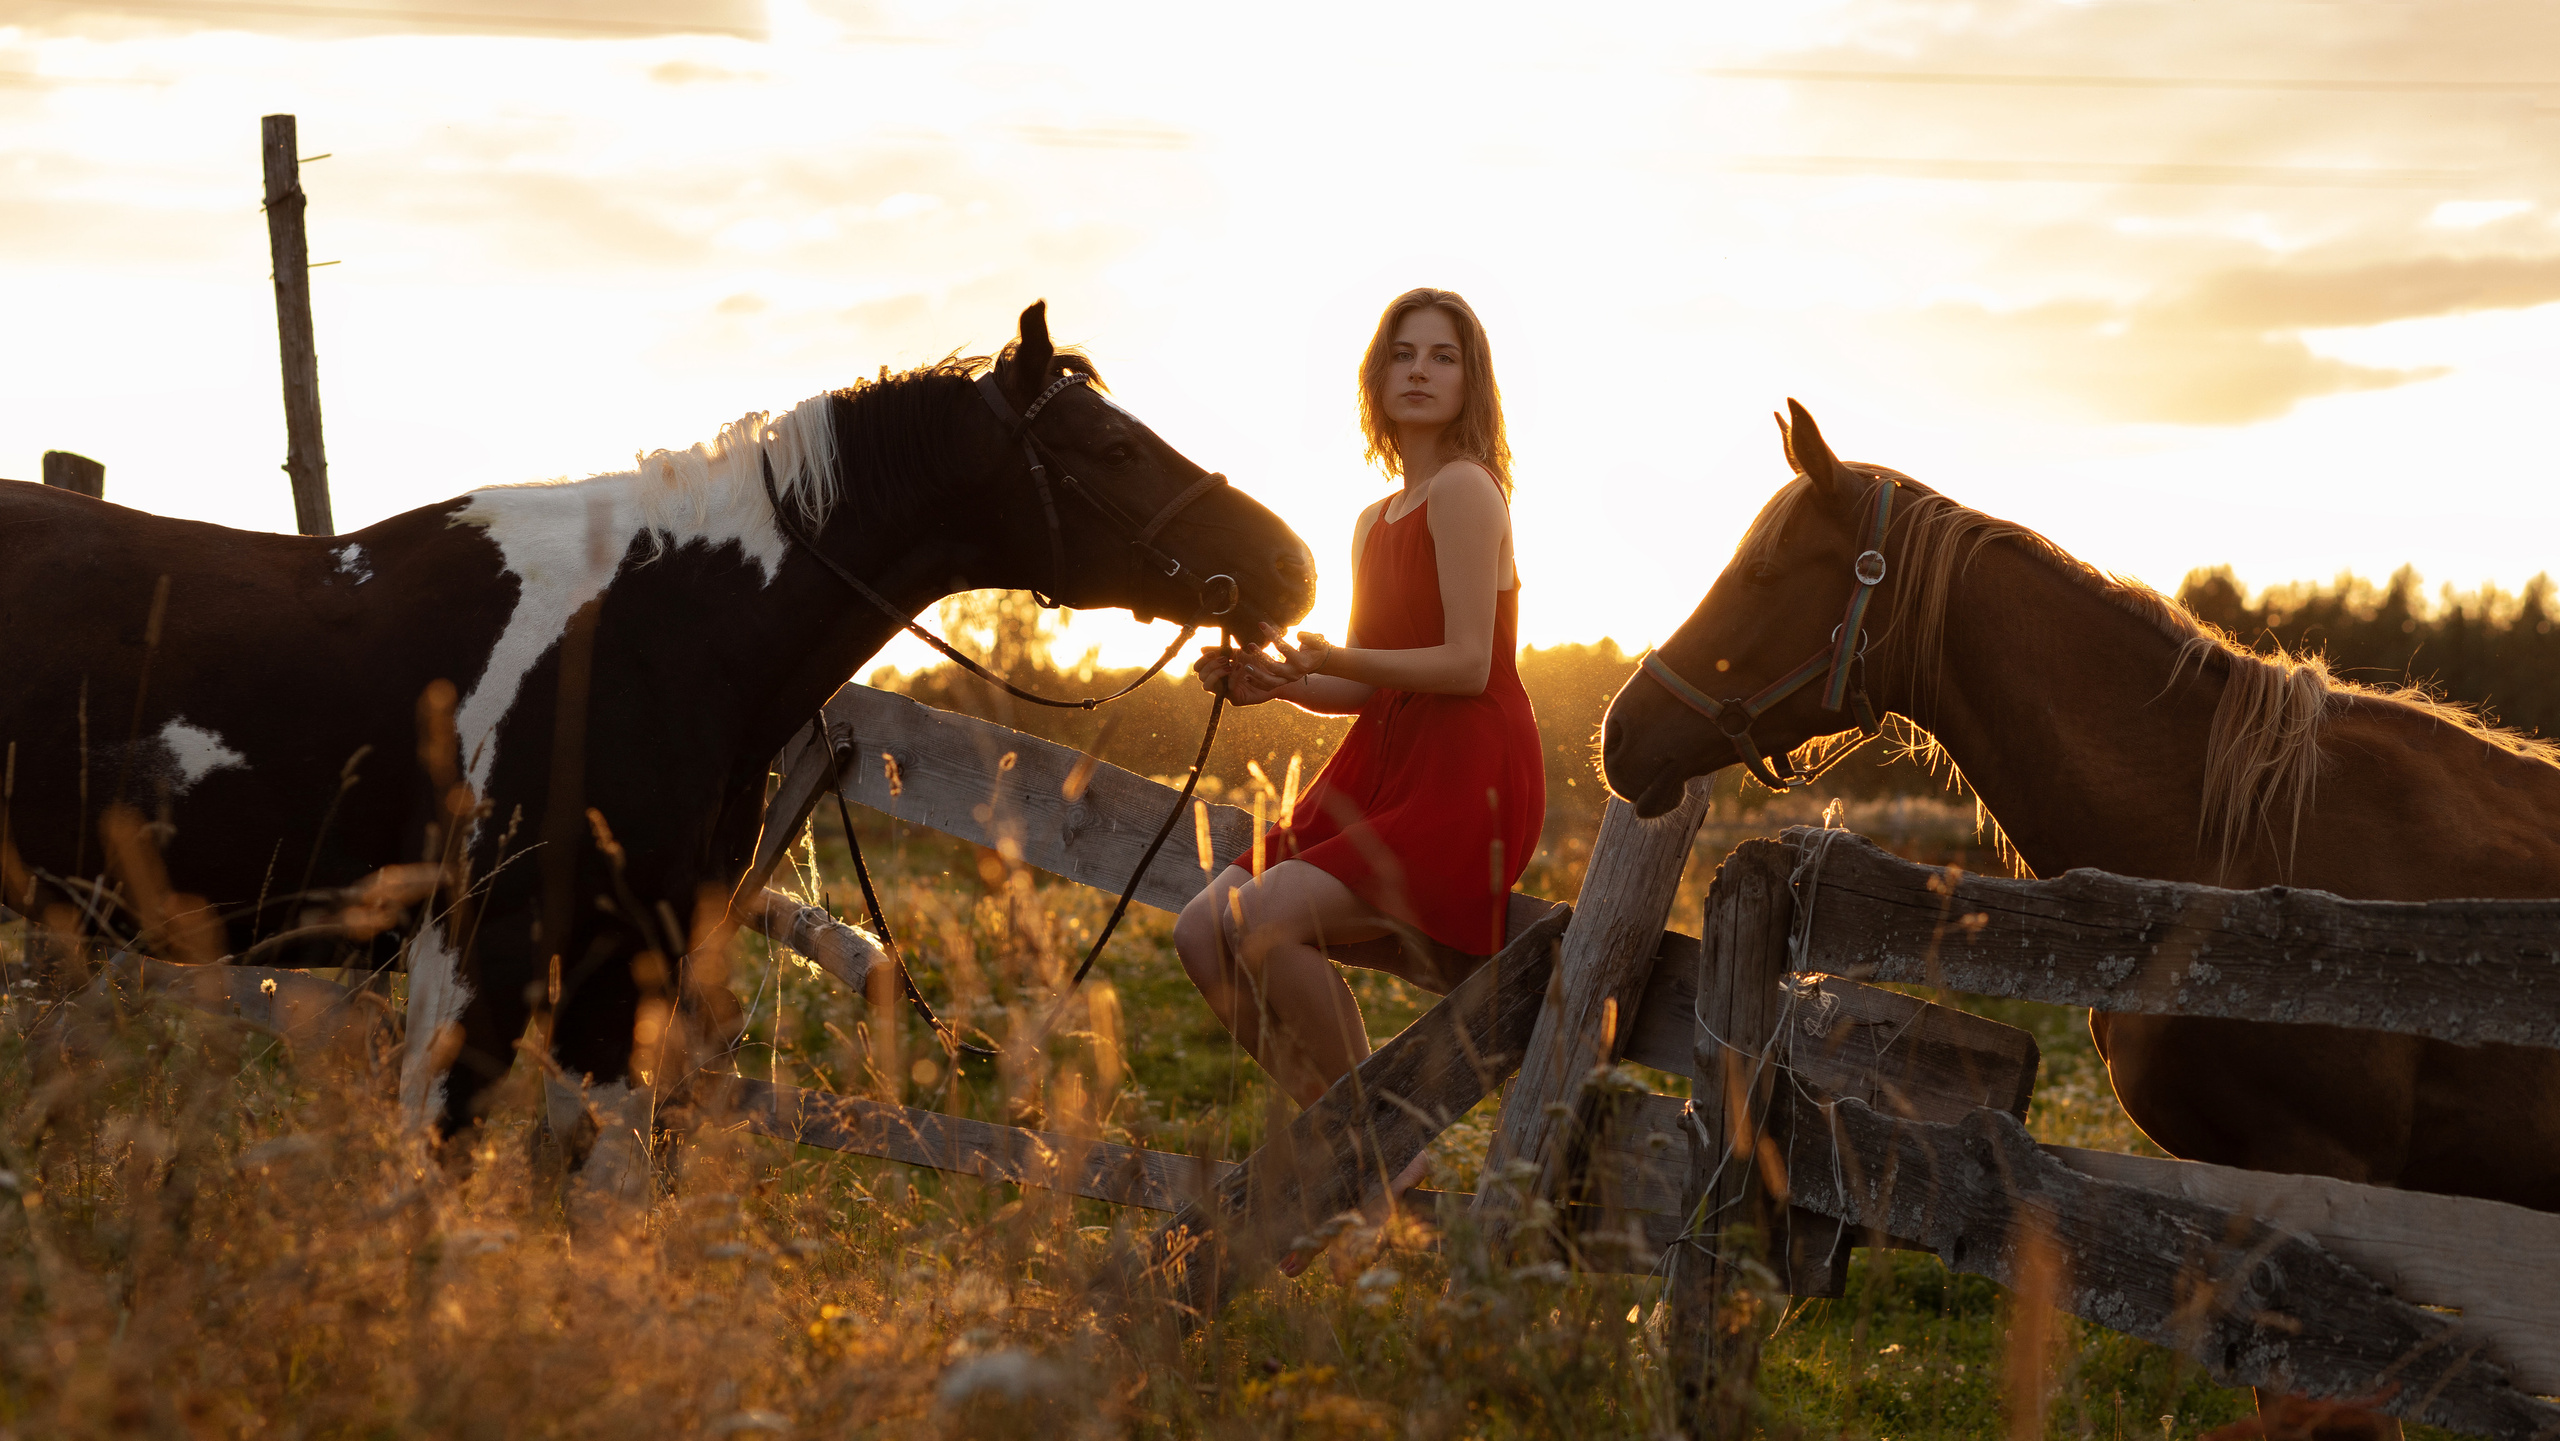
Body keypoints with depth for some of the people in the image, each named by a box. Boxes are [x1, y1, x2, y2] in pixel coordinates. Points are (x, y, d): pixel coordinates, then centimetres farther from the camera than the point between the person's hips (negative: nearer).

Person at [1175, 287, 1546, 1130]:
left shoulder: (1465, 489, -9)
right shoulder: (1375, 522, 18)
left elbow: (1468, 664, -16)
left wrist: (1332, 657, -23)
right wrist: (1278, 682, 1)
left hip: (1465, 785, -9)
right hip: (1381, 774, 9)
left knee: (1263, 922, -25)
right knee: (1202, 932, -3)